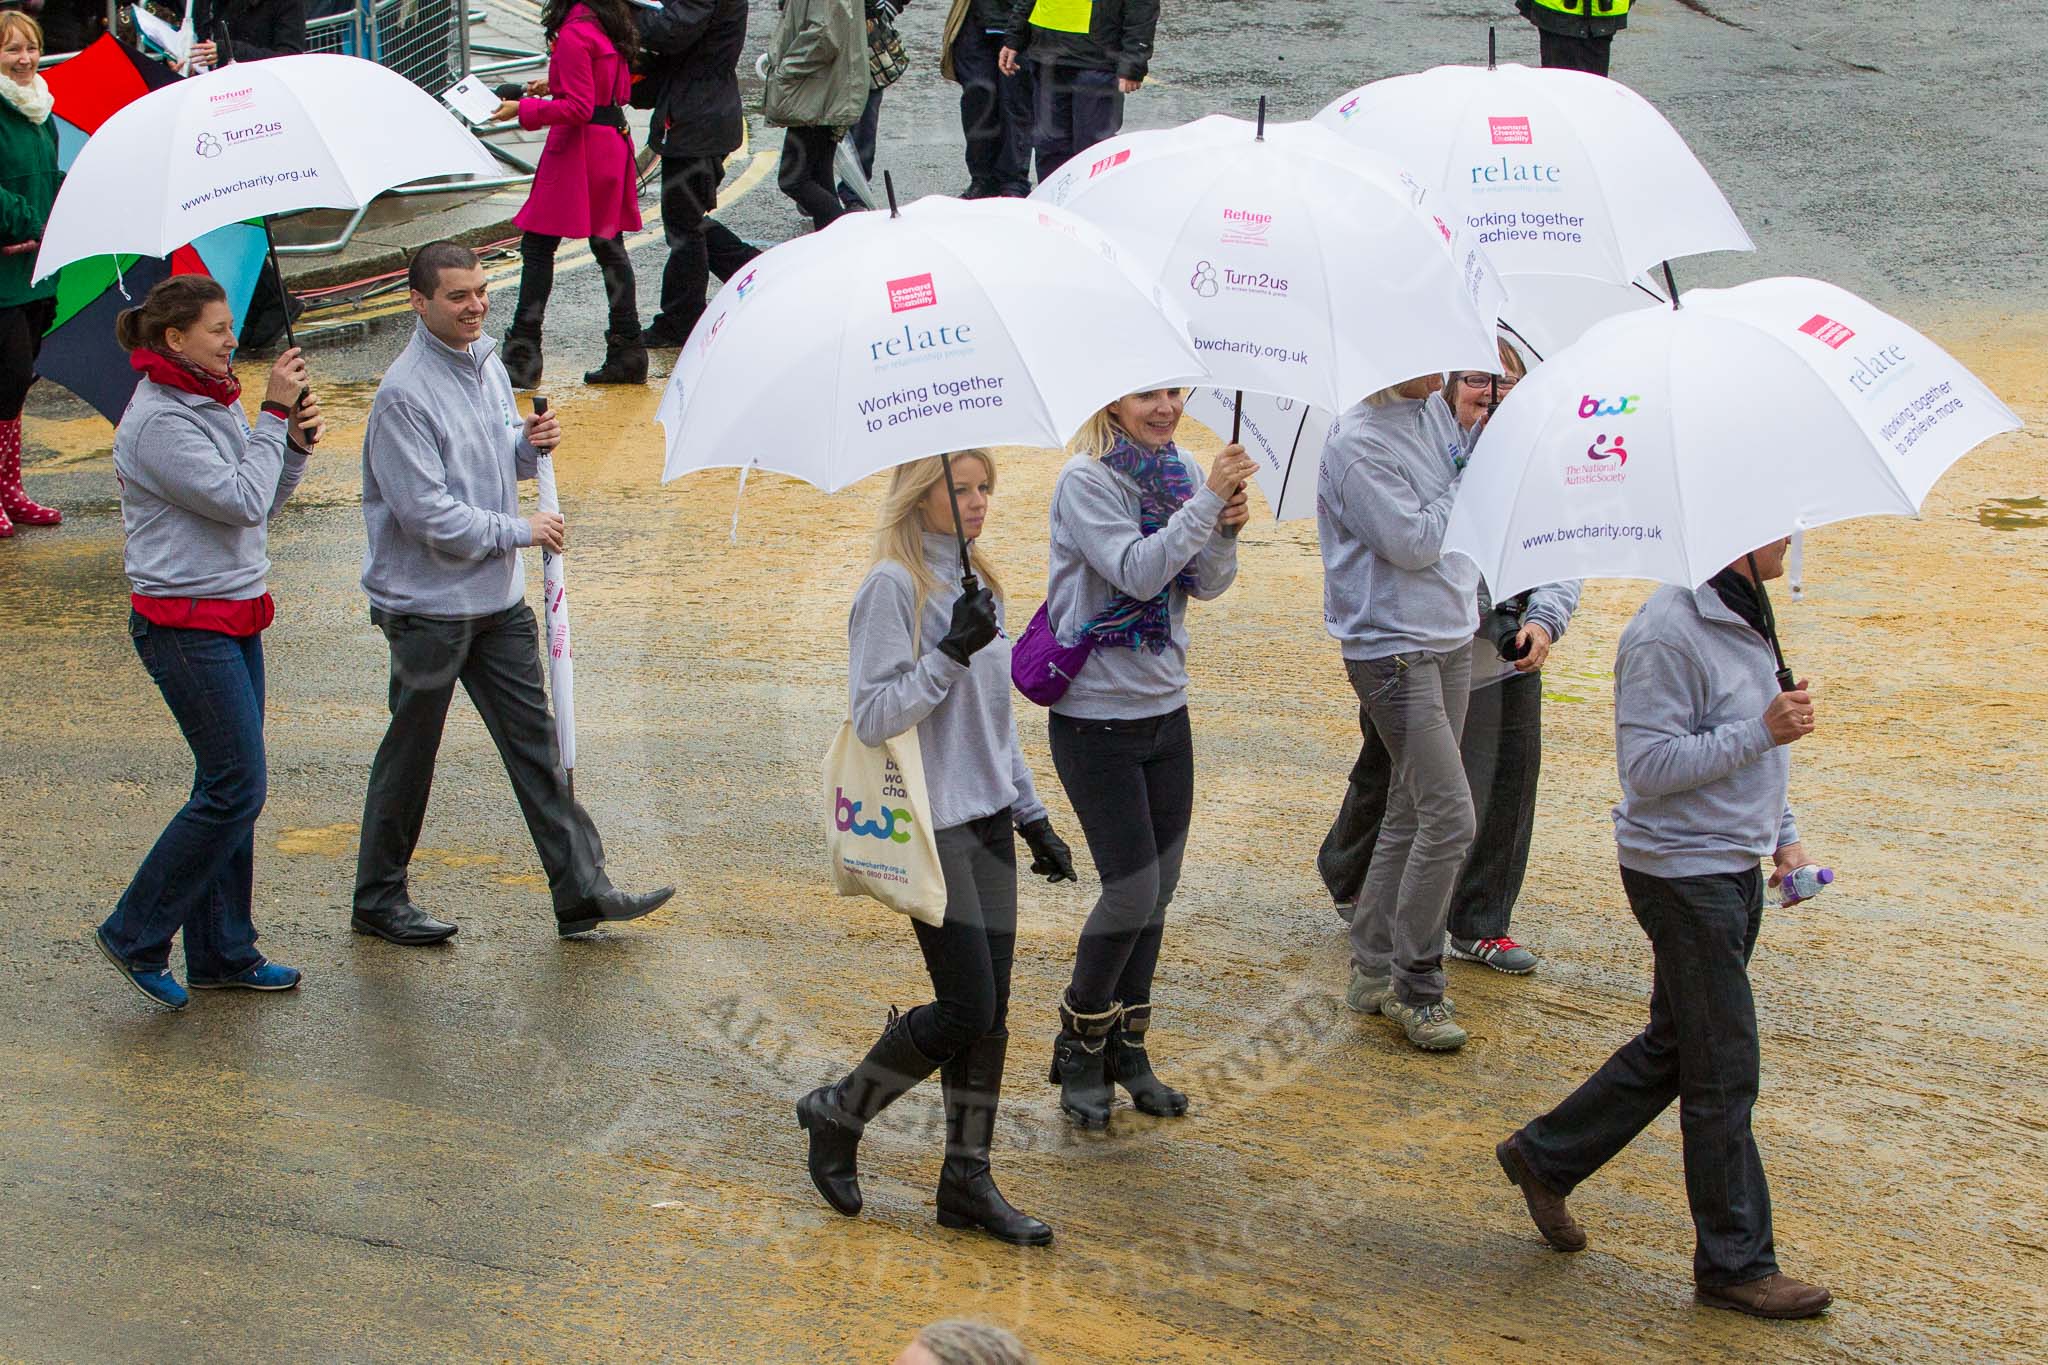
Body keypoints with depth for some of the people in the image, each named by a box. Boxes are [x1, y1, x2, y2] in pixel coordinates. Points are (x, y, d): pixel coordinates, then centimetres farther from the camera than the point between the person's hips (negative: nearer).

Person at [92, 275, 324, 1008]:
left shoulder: (215, 404, 11)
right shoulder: (158, 421, -17)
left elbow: (262, 506, 14)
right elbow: (241, 502, -21)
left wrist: (294, 443, -1)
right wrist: (273, 415, -15)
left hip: (234, 616, 9)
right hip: (184, 624, -9)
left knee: (229, 787, 12)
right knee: (235, 789, -8)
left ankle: (223, 953, 20)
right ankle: (135, 937, 4)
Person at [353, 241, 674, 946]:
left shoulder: (487, 362, 7)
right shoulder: (404, 394, -19)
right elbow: (427, 512, -21)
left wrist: (532, 446, -2)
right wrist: (519, 531, -15)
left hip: (498, 598, 7)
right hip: (426, 604, -7)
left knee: (534, 742, 8)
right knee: (410, 751, 6)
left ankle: (582, 892, 12)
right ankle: (378, 899, 21)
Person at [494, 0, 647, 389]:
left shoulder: (573, 33, -18)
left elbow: (578, 108, -20)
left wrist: (524, 109, -11)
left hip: (580, 149, -9)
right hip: (615, 137, 9)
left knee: (537, 246, -2)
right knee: (609, 247, 12)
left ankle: (522, 356, -3)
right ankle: (627, 353, 12)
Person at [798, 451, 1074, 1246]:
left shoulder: (978, 583, 13)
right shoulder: (894, 587, -12)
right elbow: (872, 716, -17)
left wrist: (1032, 816, 20)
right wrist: (949, 654, -24)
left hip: (987, 822, 8)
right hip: (930, 829, -8)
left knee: (990, 1009, 6)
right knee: (964, 1010, -9)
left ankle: (968, 1180, 14)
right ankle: (837, 1115, 13)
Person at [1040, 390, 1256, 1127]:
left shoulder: (1179, 472, 5)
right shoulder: (1087, 480, -15)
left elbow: (1206, 585, 4)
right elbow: (1137, 571, -26)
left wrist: (1225, 531, -15)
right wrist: (1207, 501, -29)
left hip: (1165, 708, 7)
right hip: (1096, 717, -7)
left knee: (1158, 889, 10)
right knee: (1132, 892, -6)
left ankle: (1126, 1052, 24)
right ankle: (1080, 1051, 14)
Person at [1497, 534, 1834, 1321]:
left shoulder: (1745, 614, 10)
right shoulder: (1668, 633, -21)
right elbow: (1648, 766, -23)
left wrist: (1784, 838, 16)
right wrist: (1762, 732, -25)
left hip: (1734, 868, 10)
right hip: (1684, 876, -10)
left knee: (1673, 1049, 18)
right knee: (1723, 1076, -1)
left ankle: (1544, 1157, 33)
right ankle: (1735, 1264, 10)